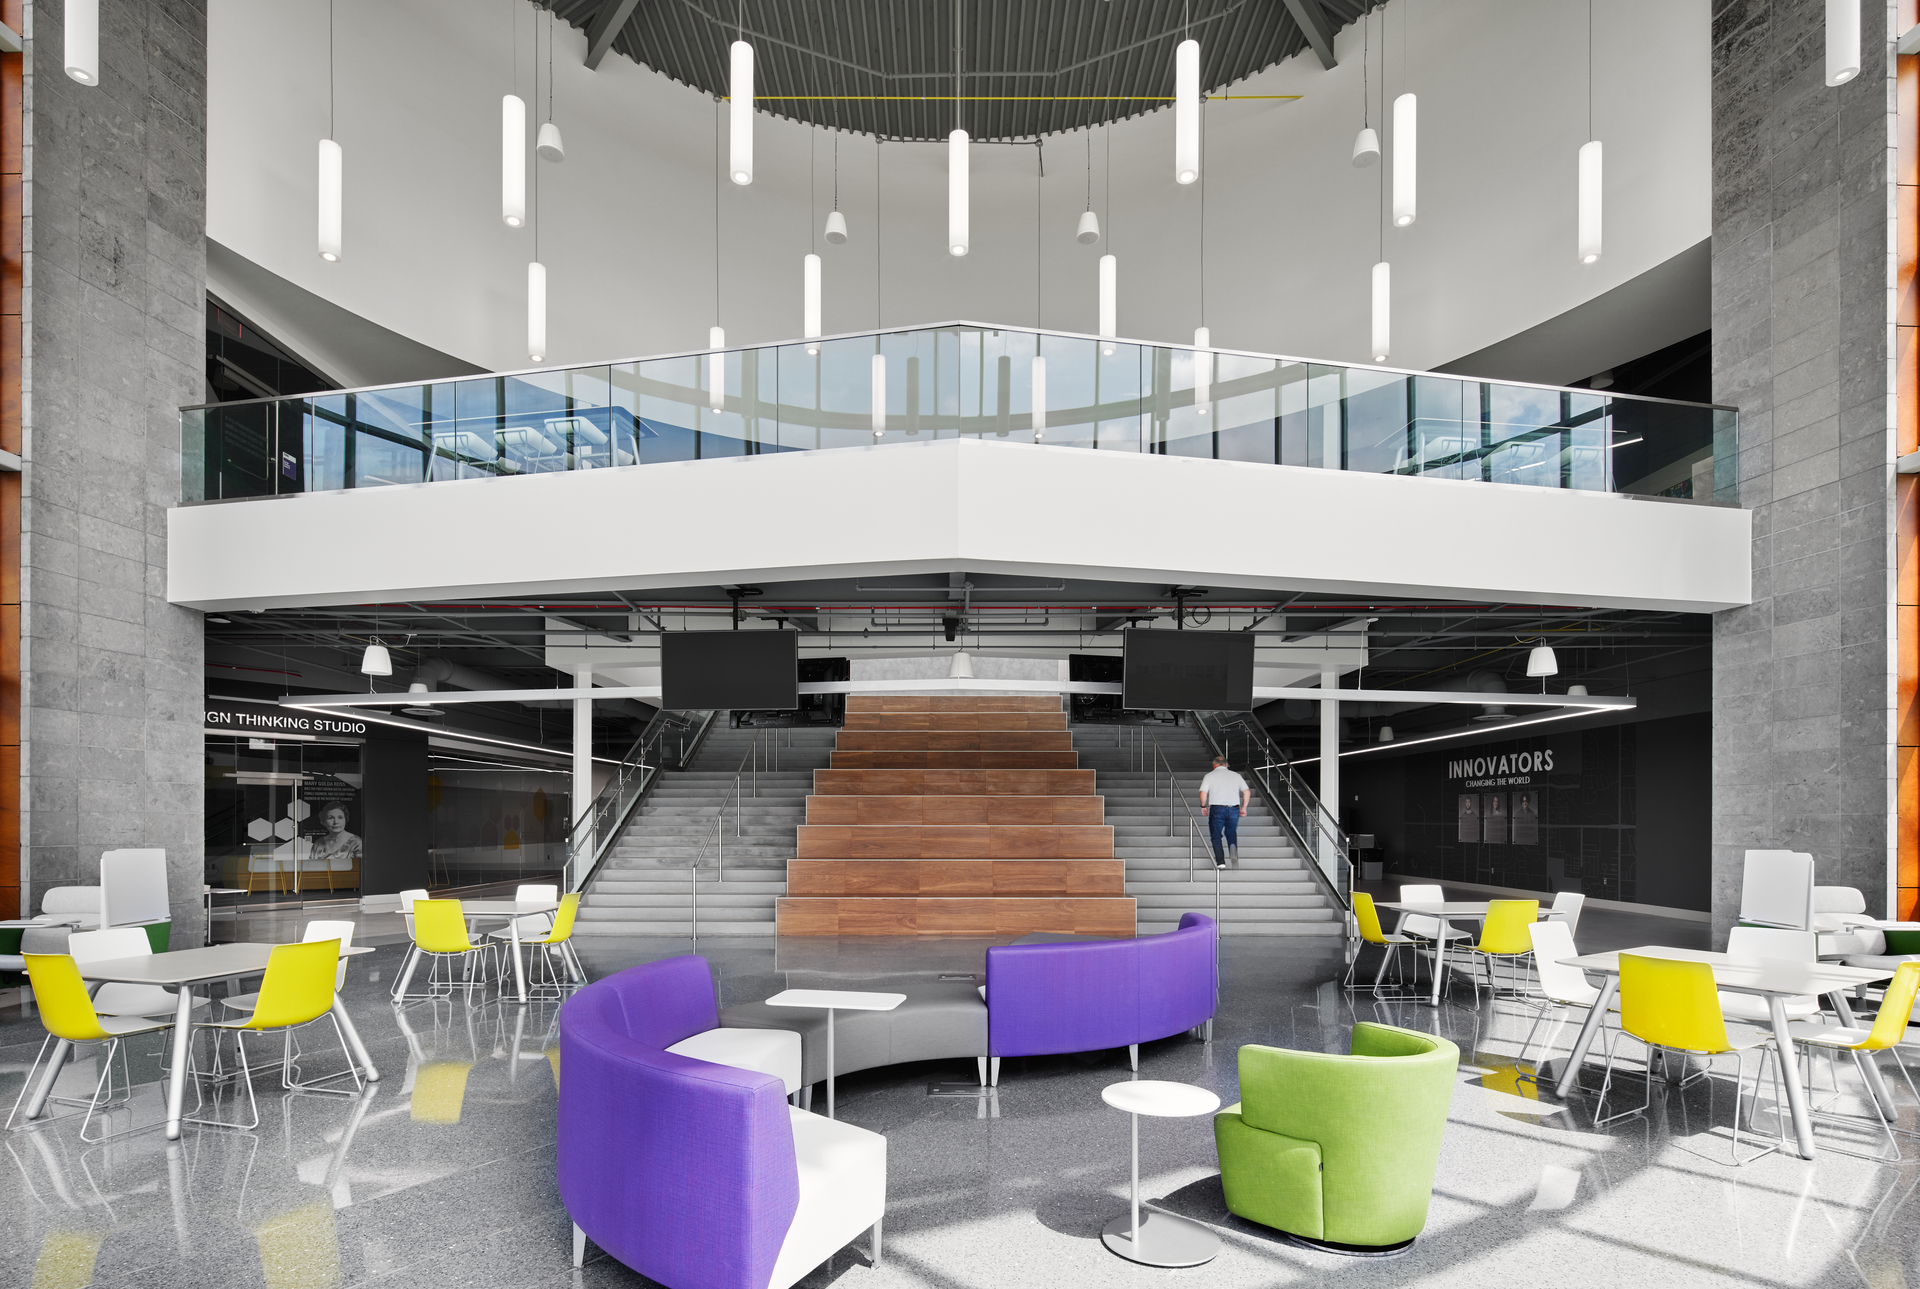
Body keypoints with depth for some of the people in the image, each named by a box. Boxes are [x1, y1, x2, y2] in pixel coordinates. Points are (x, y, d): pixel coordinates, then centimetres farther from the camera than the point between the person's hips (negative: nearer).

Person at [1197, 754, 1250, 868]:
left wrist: (1203, 806, 11)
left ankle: (1220, 862, -4)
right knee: (1231, 832, 18)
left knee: (1216, 835, 6)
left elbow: (1203, 793, -4)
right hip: (1234, 808, 3)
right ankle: (1233, 847, -12)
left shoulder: (1210, 775, 7)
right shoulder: (1236, 775, 16)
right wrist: (1243, 807, 16)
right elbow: (1247, 792, 9)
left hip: (1217, 808, -2)